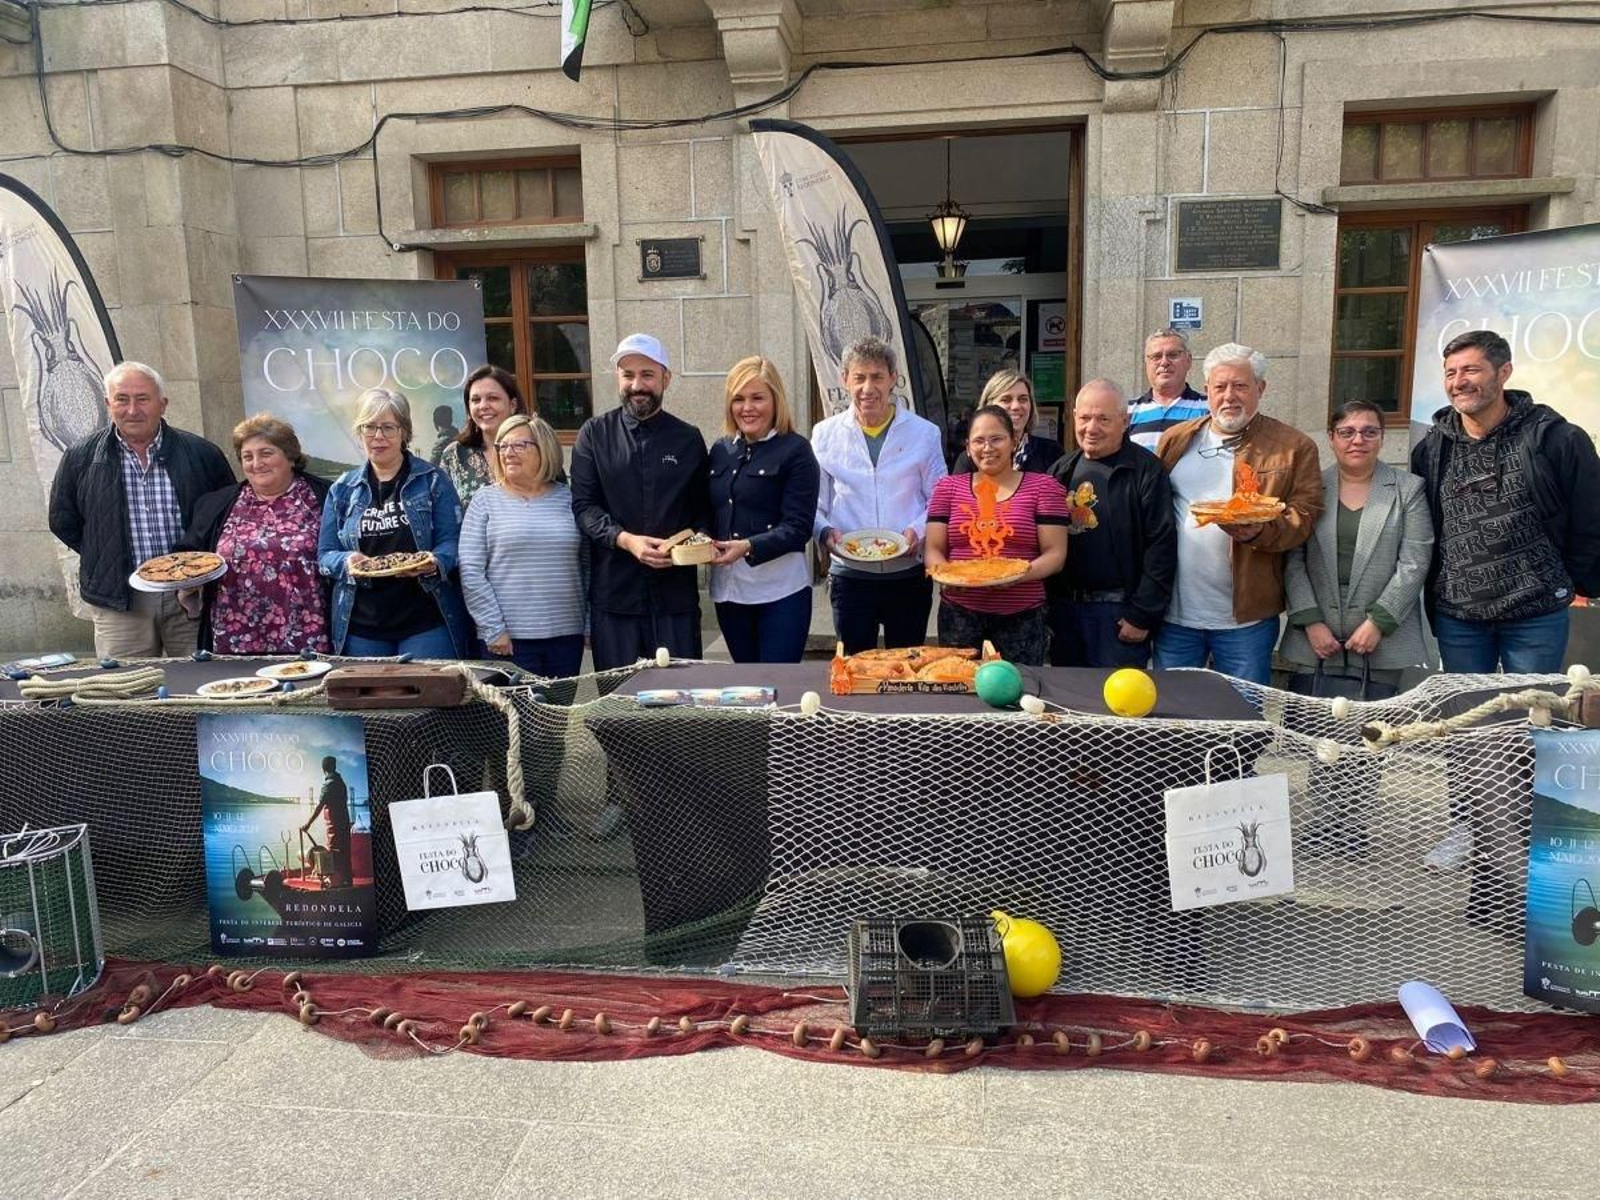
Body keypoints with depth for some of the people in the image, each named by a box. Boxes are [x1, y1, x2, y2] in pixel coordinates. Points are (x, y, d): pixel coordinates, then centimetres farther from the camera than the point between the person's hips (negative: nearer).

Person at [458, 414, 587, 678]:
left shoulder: (568, 498, 9)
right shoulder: (485, 501, 2)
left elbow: (587, 565, 11)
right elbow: (470, 572, -2)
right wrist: (494, 629, -7)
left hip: (566, 636, 2)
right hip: (507, 640, -2)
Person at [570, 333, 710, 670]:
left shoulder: (689, 439, 8)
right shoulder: (595, 434, 5)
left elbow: (704, 510, 11)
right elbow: (583, 505, -2)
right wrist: (625, 539, -18)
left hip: (676, 591, 1)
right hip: (613, 591, 0)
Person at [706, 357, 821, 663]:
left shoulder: (796, 450, -6)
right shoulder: (720, 450, 11)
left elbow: (798, 528, -11)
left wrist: (749, 547, -24)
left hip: (781, 588, -5)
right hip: (727, 586, 5)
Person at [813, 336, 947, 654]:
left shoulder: (924, 433, 2)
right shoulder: (825, 434, 3)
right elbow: (813, 504, 5)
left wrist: (918, 530, -14)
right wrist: (825, 531, -15)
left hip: (909, 576, 0)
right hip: (849, 576, 0)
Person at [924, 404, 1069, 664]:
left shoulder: (1043, 487, 4)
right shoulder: (949, 488, 10)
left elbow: (1055, 553, 0)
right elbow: (934, 550, 8)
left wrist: (1023, 573, -18)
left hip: (1022, 617, -1)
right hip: (959, 615, 2)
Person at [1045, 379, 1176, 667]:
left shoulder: (1146, 470, -7)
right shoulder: (1061, 470, 11)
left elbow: (1162, 544, -12)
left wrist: (1143, 616, -14)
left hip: (1119, 613, -5)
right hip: (1062, 609, 5)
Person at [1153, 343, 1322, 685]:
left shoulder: (1294, 447, 1)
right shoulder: (1176, 439, 9)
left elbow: (1303, 516, -4)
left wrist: (1259, 531, -24)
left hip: (1246, 615, -2)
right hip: (1175, 610, 3)